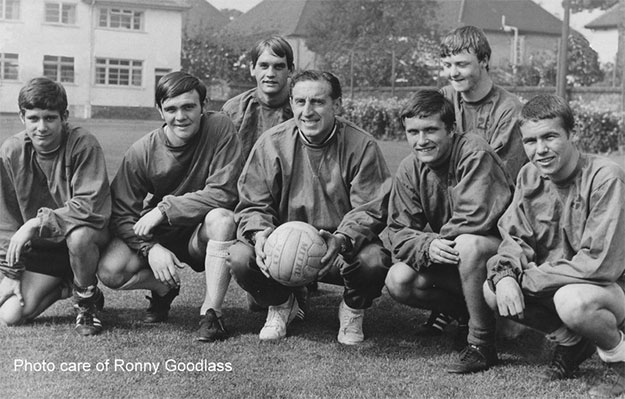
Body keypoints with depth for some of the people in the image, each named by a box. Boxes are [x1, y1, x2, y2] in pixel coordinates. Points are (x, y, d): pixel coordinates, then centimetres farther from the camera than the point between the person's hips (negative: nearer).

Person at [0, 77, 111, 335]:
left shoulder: (83, 144, -20)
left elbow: (92, 206, -29)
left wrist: (37, 223, -32)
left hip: (87, 237, -4)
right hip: (40, 247, 4)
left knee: (78, 234, -40)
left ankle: (88, 302, -9)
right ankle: (63, 286, 22)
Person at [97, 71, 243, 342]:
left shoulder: (219, 129, -17)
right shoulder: (142, 152, -13)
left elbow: (223, 193, -23)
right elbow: (121, 212, -10)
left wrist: (164, 209, -26)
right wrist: (150, 248, -28)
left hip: (201, 233, -2)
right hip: (158, 236, 2)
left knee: (222, 218, -35)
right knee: (110, 271, -22)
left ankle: (211, 311, -24)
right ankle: (164, 288, 11)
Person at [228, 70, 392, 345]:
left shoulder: (362, 146, -8)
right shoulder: (272, 143, -2)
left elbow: (370, 210, -11)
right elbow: (252, 204, -1)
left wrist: (342, 240, -32)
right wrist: (260, 233, -25)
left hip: (341, 251, -1)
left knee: (374, 261, -33)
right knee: (240, 257, -25)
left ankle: (353, 310, 6)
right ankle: (281, 304, 10)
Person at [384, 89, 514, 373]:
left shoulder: (474, 153, -20)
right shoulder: (409, 170, -1)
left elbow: (476, 218, -30)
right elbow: (399, 232, -5)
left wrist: (442, 239, -15)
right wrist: (428, 246, -25)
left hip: (499, 246, -6)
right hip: (449, 257, 7)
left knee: (467, 244, -38)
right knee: (398, 281, -14)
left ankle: (481, 345, -23)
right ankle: (470, 313, 8)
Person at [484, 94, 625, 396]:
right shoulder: (529, 176, -1)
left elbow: (600, 263, -28)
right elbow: (515, 238, 2)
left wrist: (526, 279, -22)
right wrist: (504, 275, -22)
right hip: (555, 285, 7)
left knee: (572, 301, -38)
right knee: (492, 290, -14)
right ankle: (570, 341, 7)